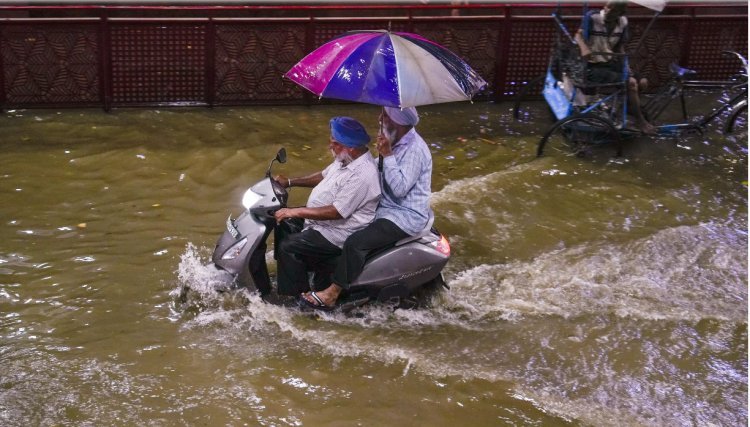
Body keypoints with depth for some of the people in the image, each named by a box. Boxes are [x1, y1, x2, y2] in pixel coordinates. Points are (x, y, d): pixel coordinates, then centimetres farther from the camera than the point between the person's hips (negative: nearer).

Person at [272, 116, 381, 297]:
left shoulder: (361, 175, -30)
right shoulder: (347, 159, 0)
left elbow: (336, 212, -31)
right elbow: (323, 176, 17)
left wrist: (296, 212, -27)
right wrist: (290, 182, 8)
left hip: (337, 233, -10)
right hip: (321, 220, 10)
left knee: (288, 247, -15)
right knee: (284, 224, 14)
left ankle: (292, 296, 0)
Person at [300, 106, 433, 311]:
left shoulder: (415, 149, -22)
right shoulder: (397, 141, 9)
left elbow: (400, 188, -28)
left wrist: (387, 155, -27)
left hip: (405, 217, -11)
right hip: (387, 207, 11)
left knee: (356, 242, -24)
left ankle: (331, 294, -16)